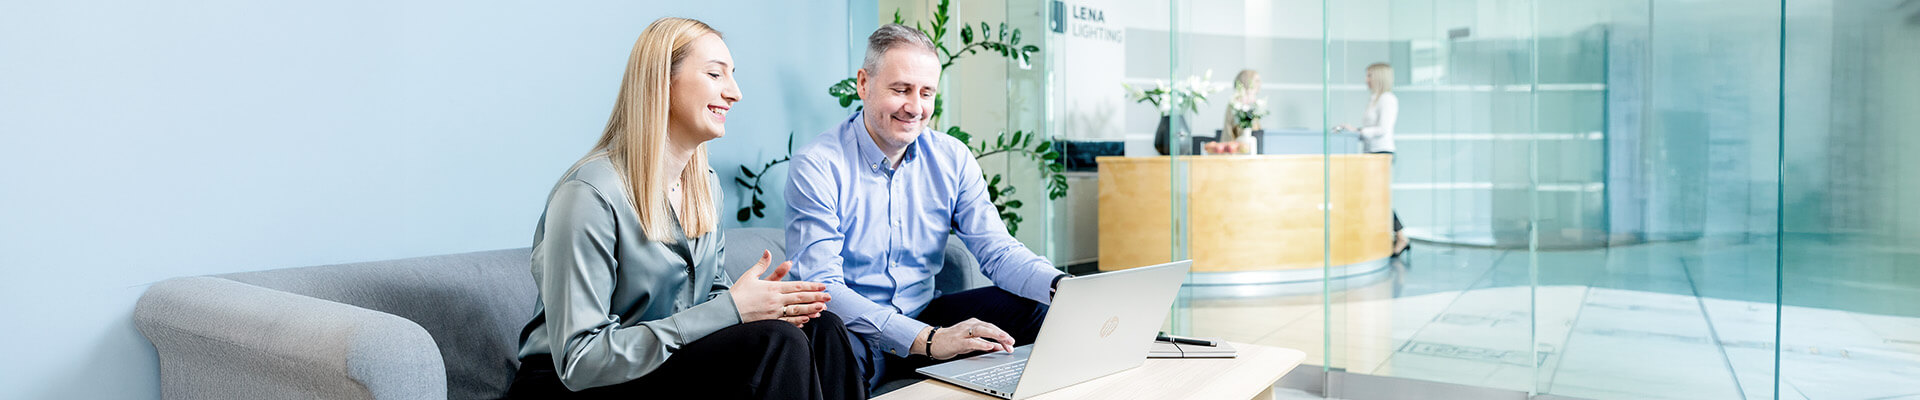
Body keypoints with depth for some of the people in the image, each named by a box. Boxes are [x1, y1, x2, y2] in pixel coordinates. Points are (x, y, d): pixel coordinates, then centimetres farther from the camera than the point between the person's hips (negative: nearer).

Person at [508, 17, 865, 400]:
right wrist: (730, 309, -26)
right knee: (774, 342, -27)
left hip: (670, 364, 8)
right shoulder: (589, 194, -20)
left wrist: (761, 300, -10)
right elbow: (578, 359, -24)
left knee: (821, 330, -15)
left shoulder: (706, 184, 8)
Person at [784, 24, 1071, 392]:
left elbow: (997, 250, 0)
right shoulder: (816, 167, -14)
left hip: (923, 317, 5)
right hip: (854, 332, -5)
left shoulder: (953, 158, 3)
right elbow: (821, 286, -22)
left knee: (1036, 309, -14)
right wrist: (927, 340, -35)